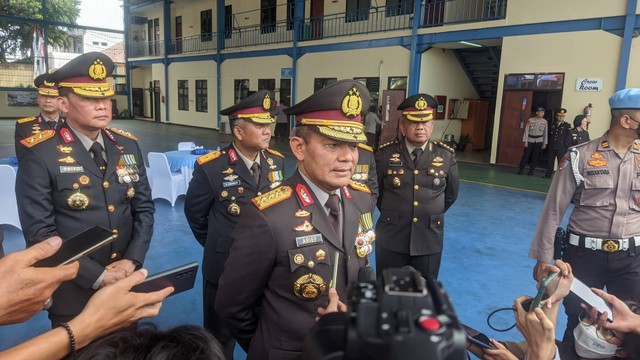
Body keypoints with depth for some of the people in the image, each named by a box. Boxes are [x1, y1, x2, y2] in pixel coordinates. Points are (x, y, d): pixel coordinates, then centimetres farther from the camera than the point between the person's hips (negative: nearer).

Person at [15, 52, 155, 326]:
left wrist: (132, 260, -10)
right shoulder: (39, 154, -14)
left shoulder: (127, 145, 1)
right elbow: (39, 232, -17)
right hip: (74, 291, -4)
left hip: (127, 284, 5)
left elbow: (144, 207, 3)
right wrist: (97, 276, -19)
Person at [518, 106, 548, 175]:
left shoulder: (544, 122, 3)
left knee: (535, 156, 3)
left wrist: (544, 143, 4)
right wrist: (525, 141, -7)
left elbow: (545, 133, 6)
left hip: (539, 141, 2)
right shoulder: (530, 120, -3)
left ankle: (531, 171, 11)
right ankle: (521, 170, 2)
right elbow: (526, 131, -2)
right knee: (526, 155, -5)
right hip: (530, 140, -2)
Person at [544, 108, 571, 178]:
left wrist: (567, 147, -9)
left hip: (561, 148, -3)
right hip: (552, 147, 3)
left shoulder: (567, 126, 2)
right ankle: (548, 174, 18)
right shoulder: (552, 125, 13)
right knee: (550, 161, 8)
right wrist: (549, 144, 9)